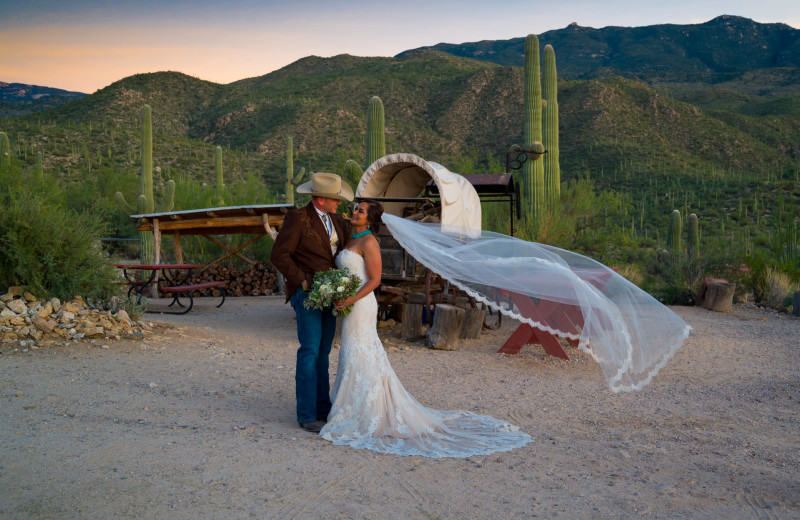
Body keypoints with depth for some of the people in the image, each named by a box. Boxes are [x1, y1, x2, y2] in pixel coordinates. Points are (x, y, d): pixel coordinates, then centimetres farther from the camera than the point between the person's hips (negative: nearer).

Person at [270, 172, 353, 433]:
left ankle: (323, 407, 20)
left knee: (323, 353, 12)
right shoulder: (297, 219, -10)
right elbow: (279, 255, -13)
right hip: (307, 293, -7)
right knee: (310, 352, -7)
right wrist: (303, 281, -15)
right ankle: (306, 415, 0)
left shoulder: (337, 221, 11)